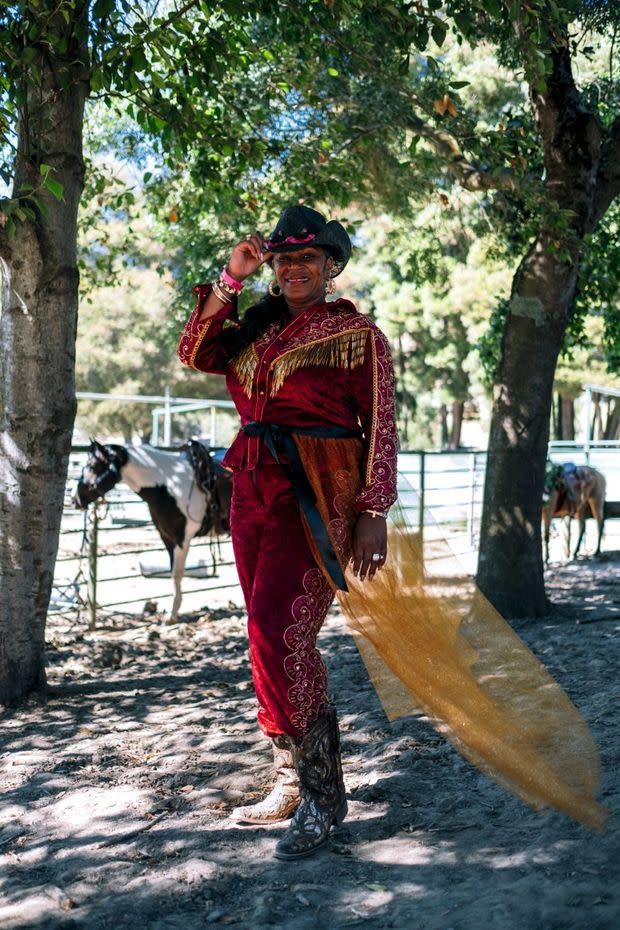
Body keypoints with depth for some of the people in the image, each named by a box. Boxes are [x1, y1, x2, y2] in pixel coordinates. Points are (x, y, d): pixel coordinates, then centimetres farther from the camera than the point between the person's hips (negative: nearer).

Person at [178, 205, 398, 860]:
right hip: (254, 488, 6)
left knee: (278, 631, -18)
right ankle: (295, 783, 22)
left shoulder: (356, 333, 1)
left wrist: (373, 515, -10)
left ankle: (320, 792, -6)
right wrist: (231, 278, 0)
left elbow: (380, 429, -3)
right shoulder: (255, 328, 17)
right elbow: (195, 353, 5)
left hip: (317, 493, -6)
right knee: (276, 636, 10)